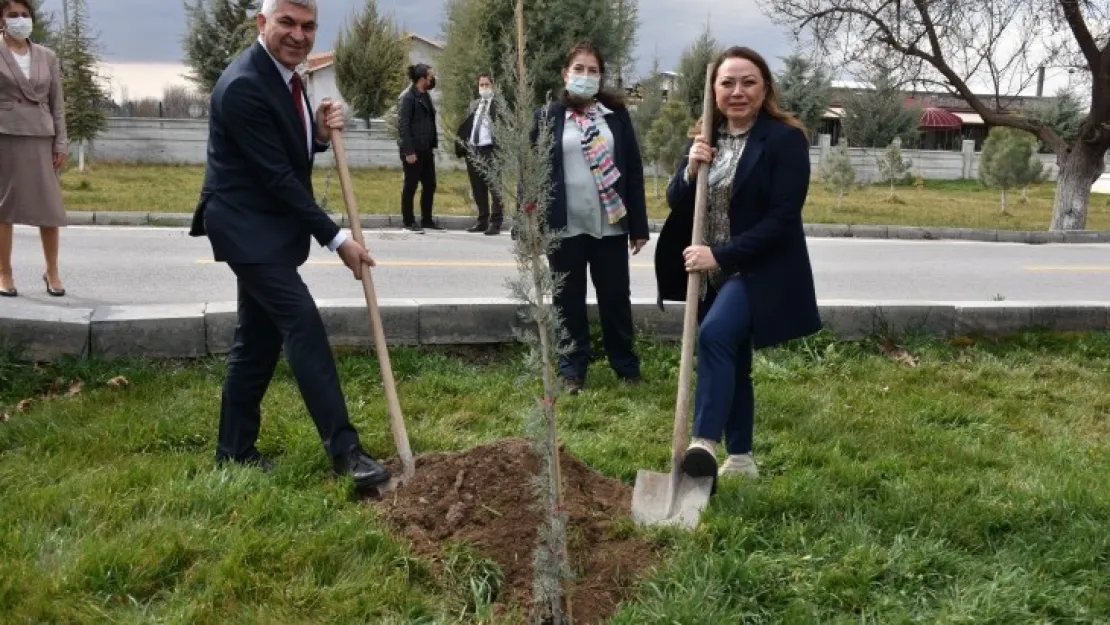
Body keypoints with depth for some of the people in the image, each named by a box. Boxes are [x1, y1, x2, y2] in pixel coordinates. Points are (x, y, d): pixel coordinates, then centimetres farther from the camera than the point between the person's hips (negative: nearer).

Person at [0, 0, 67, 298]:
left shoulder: (47, 56, 10)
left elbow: (57, 103, 10)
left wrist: (61, 143, 3)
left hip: (41, 138, 3)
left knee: (50, 207, 1)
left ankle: (52, 272, 13)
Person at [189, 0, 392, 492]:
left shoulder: (284, 74, 9)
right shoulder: (244, 85, -21)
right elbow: (276, 174, -22)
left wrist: (319, 132, -6)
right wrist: (336, 239, -19)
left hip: (269, 227, 10)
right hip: (247, 227, -10)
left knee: (258, 339, 12)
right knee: (304, 326, -14)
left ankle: (235, 449, 23)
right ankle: (344, 449, -11)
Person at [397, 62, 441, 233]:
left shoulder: (426, 96, 13)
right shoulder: (408, 97, -11)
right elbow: (404, 126, -15)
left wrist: (433, 145, 9)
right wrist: (409, 151, -19)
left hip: (426, 150, 8)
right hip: (413, 150, -8)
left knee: (430, 185, 10)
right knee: (411, 186, 1)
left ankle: (426, 220, 21)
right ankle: (409, 222, 10)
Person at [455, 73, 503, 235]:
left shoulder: (499, 104, -2)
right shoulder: (473, 105, 17)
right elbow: (466, 127, 14)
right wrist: (461, 147, 3)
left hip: (491, 151, -7)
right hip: (473, 151, 7)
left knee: (494, 189, -3)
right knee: (478, 189, 12)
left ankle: (496, 223, 0)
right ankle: (482, 221, 21)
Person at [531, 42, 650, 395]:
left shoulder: (616, 114, 6)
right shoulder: (547, 117, 2)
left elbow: (633, 170, 5)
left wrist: (639, 224, 1)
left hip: (610, 224, 1)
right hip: (564, 227, -1)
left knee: (616, 298, 8)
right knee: (569, 301, 8)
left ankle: (627, 366, 23)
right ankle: (572, 370, 20)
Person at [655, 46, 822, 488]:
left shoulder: (785, 138, -11)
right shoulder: (704, 138, 7)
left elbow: (782, 218, -17)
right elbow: (676, 204, 7)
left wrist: (721, 254, -23)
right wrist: (690, 171, -14)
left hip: (760, 270, -6)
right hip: (713, 273, 6)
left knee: (715, 335, -29)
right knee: (732, 360, 13)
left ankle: (705, 441, -25)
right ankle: (740, 457, 25)